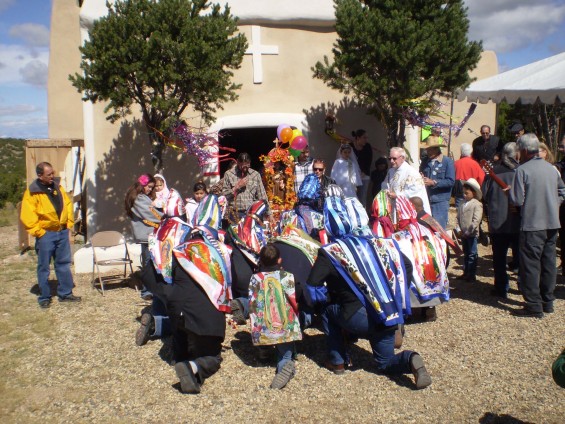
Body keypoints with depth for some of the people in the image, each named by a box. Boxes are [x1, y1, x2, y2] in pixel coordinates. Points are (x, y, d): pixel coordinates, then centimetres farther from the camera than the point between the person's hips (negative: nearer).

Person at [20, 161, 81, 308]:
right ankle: (44, 297, 15)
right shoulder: (32, 192, -10)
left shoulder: (57, 187, 8)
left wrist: (69, 224, 9)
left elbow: (68, 204, 15)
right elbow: (27, 217, -13)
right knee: (44, 267, 4)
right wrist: (38, 232, -13)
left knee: (64, 264, 12)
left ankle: (65, 293, 22)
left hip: (62, 232, 6)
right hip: (46, 234, -5)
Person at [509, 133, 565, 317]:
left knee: (530, 264, 0)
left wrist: (510, 192, 5)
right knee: (548, 262, 14)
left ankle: (534, 306, 2)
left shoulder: (522, 170, -12)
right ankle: (548, 301, 24)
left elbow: (517, 200, -14)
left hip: (532, 225, -7)